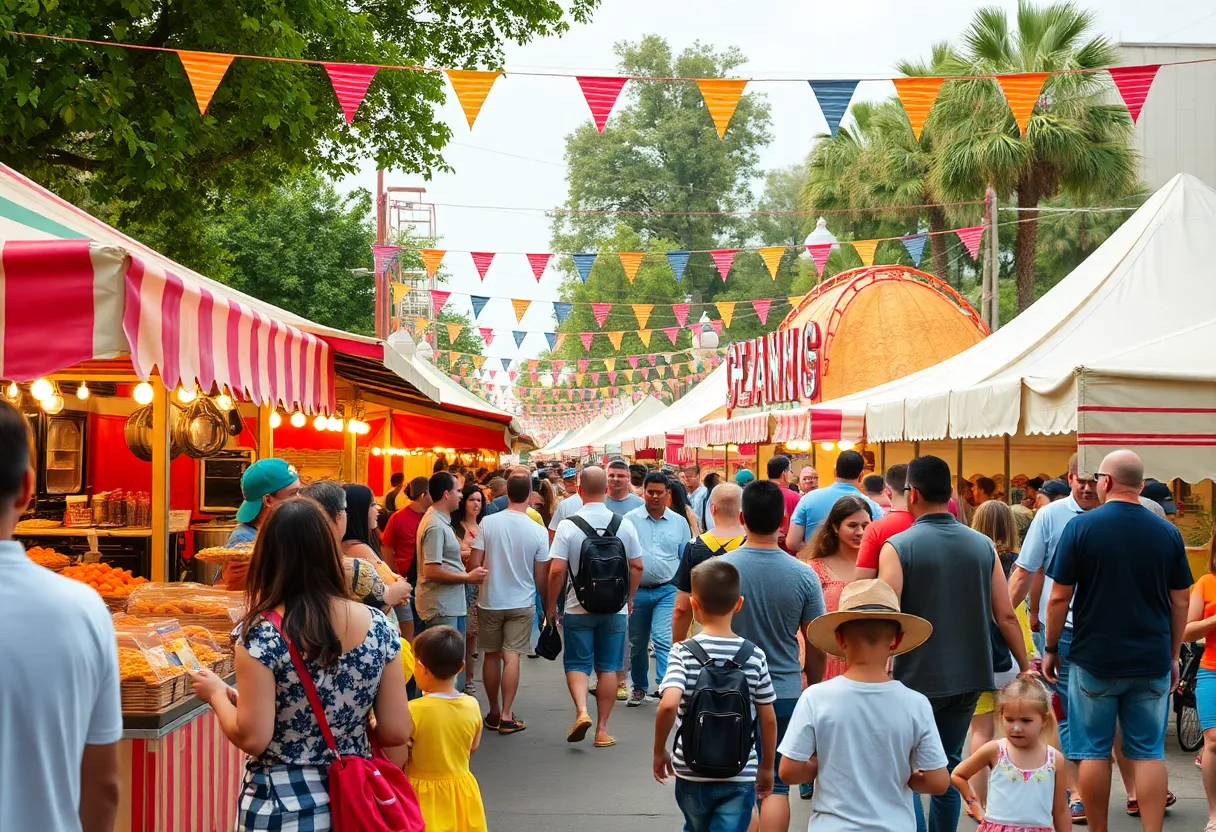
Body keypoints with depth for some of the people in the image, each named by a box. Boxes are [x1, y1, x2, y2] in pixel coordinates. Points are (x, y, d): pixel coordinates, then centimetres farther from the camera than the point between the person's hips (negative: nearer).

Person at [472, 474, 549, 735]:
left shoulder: (488, 523, -10)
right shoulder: (538, 531, -10)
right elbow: (541, 576, -4)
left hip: (490, 600, 1)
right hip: (522, 603, -1)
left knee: (492, 655, 12)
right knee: (512, 656, 2)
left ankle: (494, 712, 21)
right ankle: (506, 715, -1)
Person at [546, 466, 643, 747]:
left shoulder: (568, 526, -11)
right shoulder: (624, 524, -3)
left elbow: (556, 570, -13)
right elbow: (637, 567, 2)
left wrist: (551, 605, -1)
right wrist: (628, 598, 17)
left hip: (578, 608, -2)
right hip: (615, 608, 2)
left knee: (577, 664, 10)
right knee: (608, 668, 10)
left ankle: (581, 710, -13)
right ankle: (602, 730, 13)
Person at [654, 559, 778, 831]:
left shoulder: (684, 653, -10)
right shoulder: (754, 656, -4)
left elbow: (668, 705, -24)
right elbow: (768, 719, 1)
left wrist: (659, 751, -7)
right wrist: (767, 767, 15)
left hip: (691, 771, 0)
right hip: (740, 776, 0)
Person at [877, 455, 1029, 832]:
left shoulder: (898, 547, -10)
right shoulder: (983, 545, 2)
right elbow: (1006, 615, 2)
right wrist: (1026, 669, 12)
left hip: (918, 678, -4)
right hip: (969, 676, 5)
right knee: (949, 767, 16)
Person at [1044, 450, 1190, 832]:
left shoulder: (1082, 526, -9)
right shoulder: (1168, 532, 0)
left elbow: (1059, 597, -8)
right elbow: (1180, 603, 5)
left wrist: (1051, 649, 4)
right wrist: (1173, 655, 16)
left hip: (1095, 659, -2)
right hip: (1151, 662, 2)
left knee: (1094, 751, 8)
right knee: (1149, 752, 8)